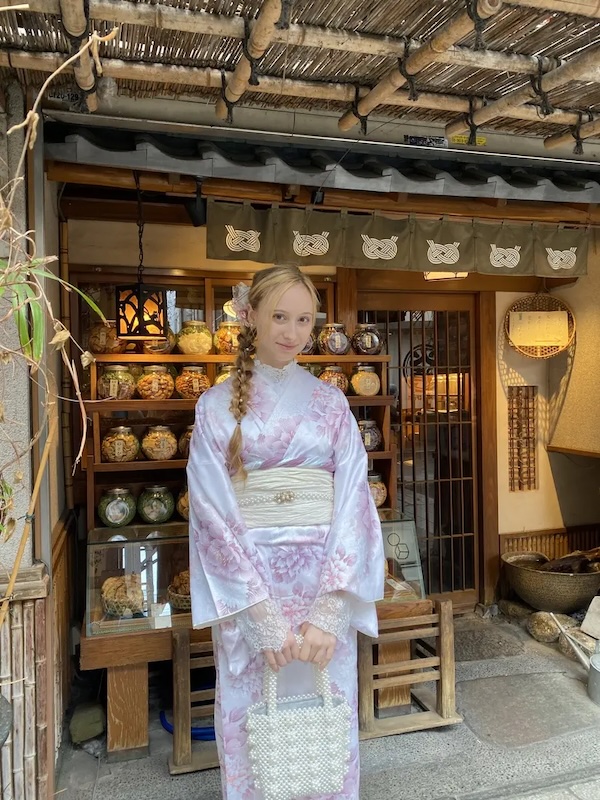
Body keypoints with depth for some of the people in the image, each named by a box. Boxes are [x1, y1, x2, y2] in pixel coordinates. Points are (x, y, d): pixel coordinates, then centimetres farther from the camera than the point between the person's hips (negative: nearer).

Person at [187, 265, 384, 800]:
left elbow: (352, 504, -4)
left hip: (325, 588, 1)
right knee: (252, 722, 11)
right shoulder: (218, 407, -1)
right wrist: (264, 616, -15)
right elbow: (214, 515, -7)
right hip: (247, 589, -1)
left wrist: (329, 611, -14)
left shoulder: (331, 404, 3)